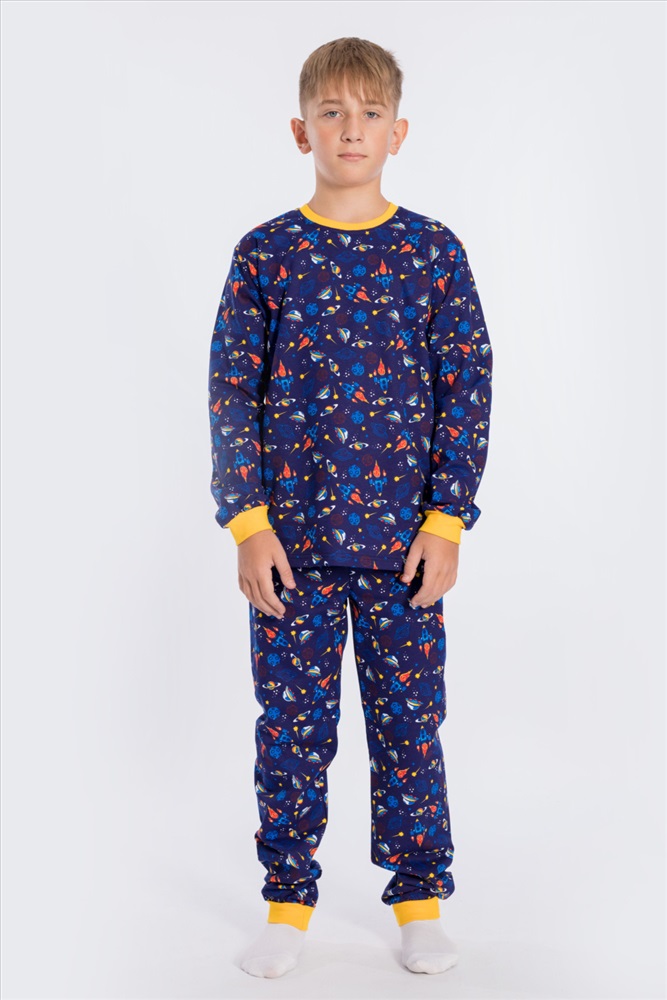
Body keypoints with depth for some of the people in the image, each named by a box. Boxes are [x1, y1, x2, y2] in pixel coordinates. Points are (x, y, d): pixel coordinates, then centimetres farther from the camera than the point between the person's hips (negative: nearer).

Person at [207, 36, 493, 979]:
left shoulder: (434, 252, 2)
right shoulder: (265, 254, 1)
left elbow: (467, 390, 1)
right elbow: (232, 394, 1)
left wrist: (448, 520, -5)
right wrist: (248, 522, -6)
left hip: (405, 540, 0)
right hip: (292, 539, 0)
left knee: (410, 721, 8)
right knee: (290, 724, 8)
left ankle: (421, 898, 27)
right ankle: (288, 903, 26)